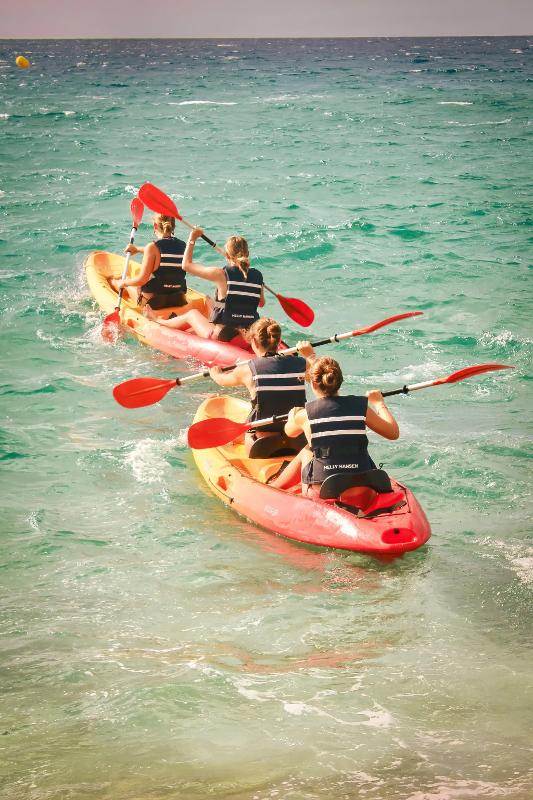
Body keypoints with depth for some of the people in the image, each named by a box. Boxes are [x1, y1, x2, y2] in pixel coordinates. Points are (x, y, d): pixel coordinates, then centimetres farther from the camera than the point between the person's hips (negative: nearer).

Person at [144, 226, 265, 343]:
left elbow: (186, 265, -4)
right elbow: (261, 303, 14)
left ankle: (159, 322, 51)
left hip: (223, 336, -5)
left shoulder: (221, 274, -15)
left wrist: (192, 239, 6)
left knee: (192, 313, 25)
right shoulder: (257, 276, -3)